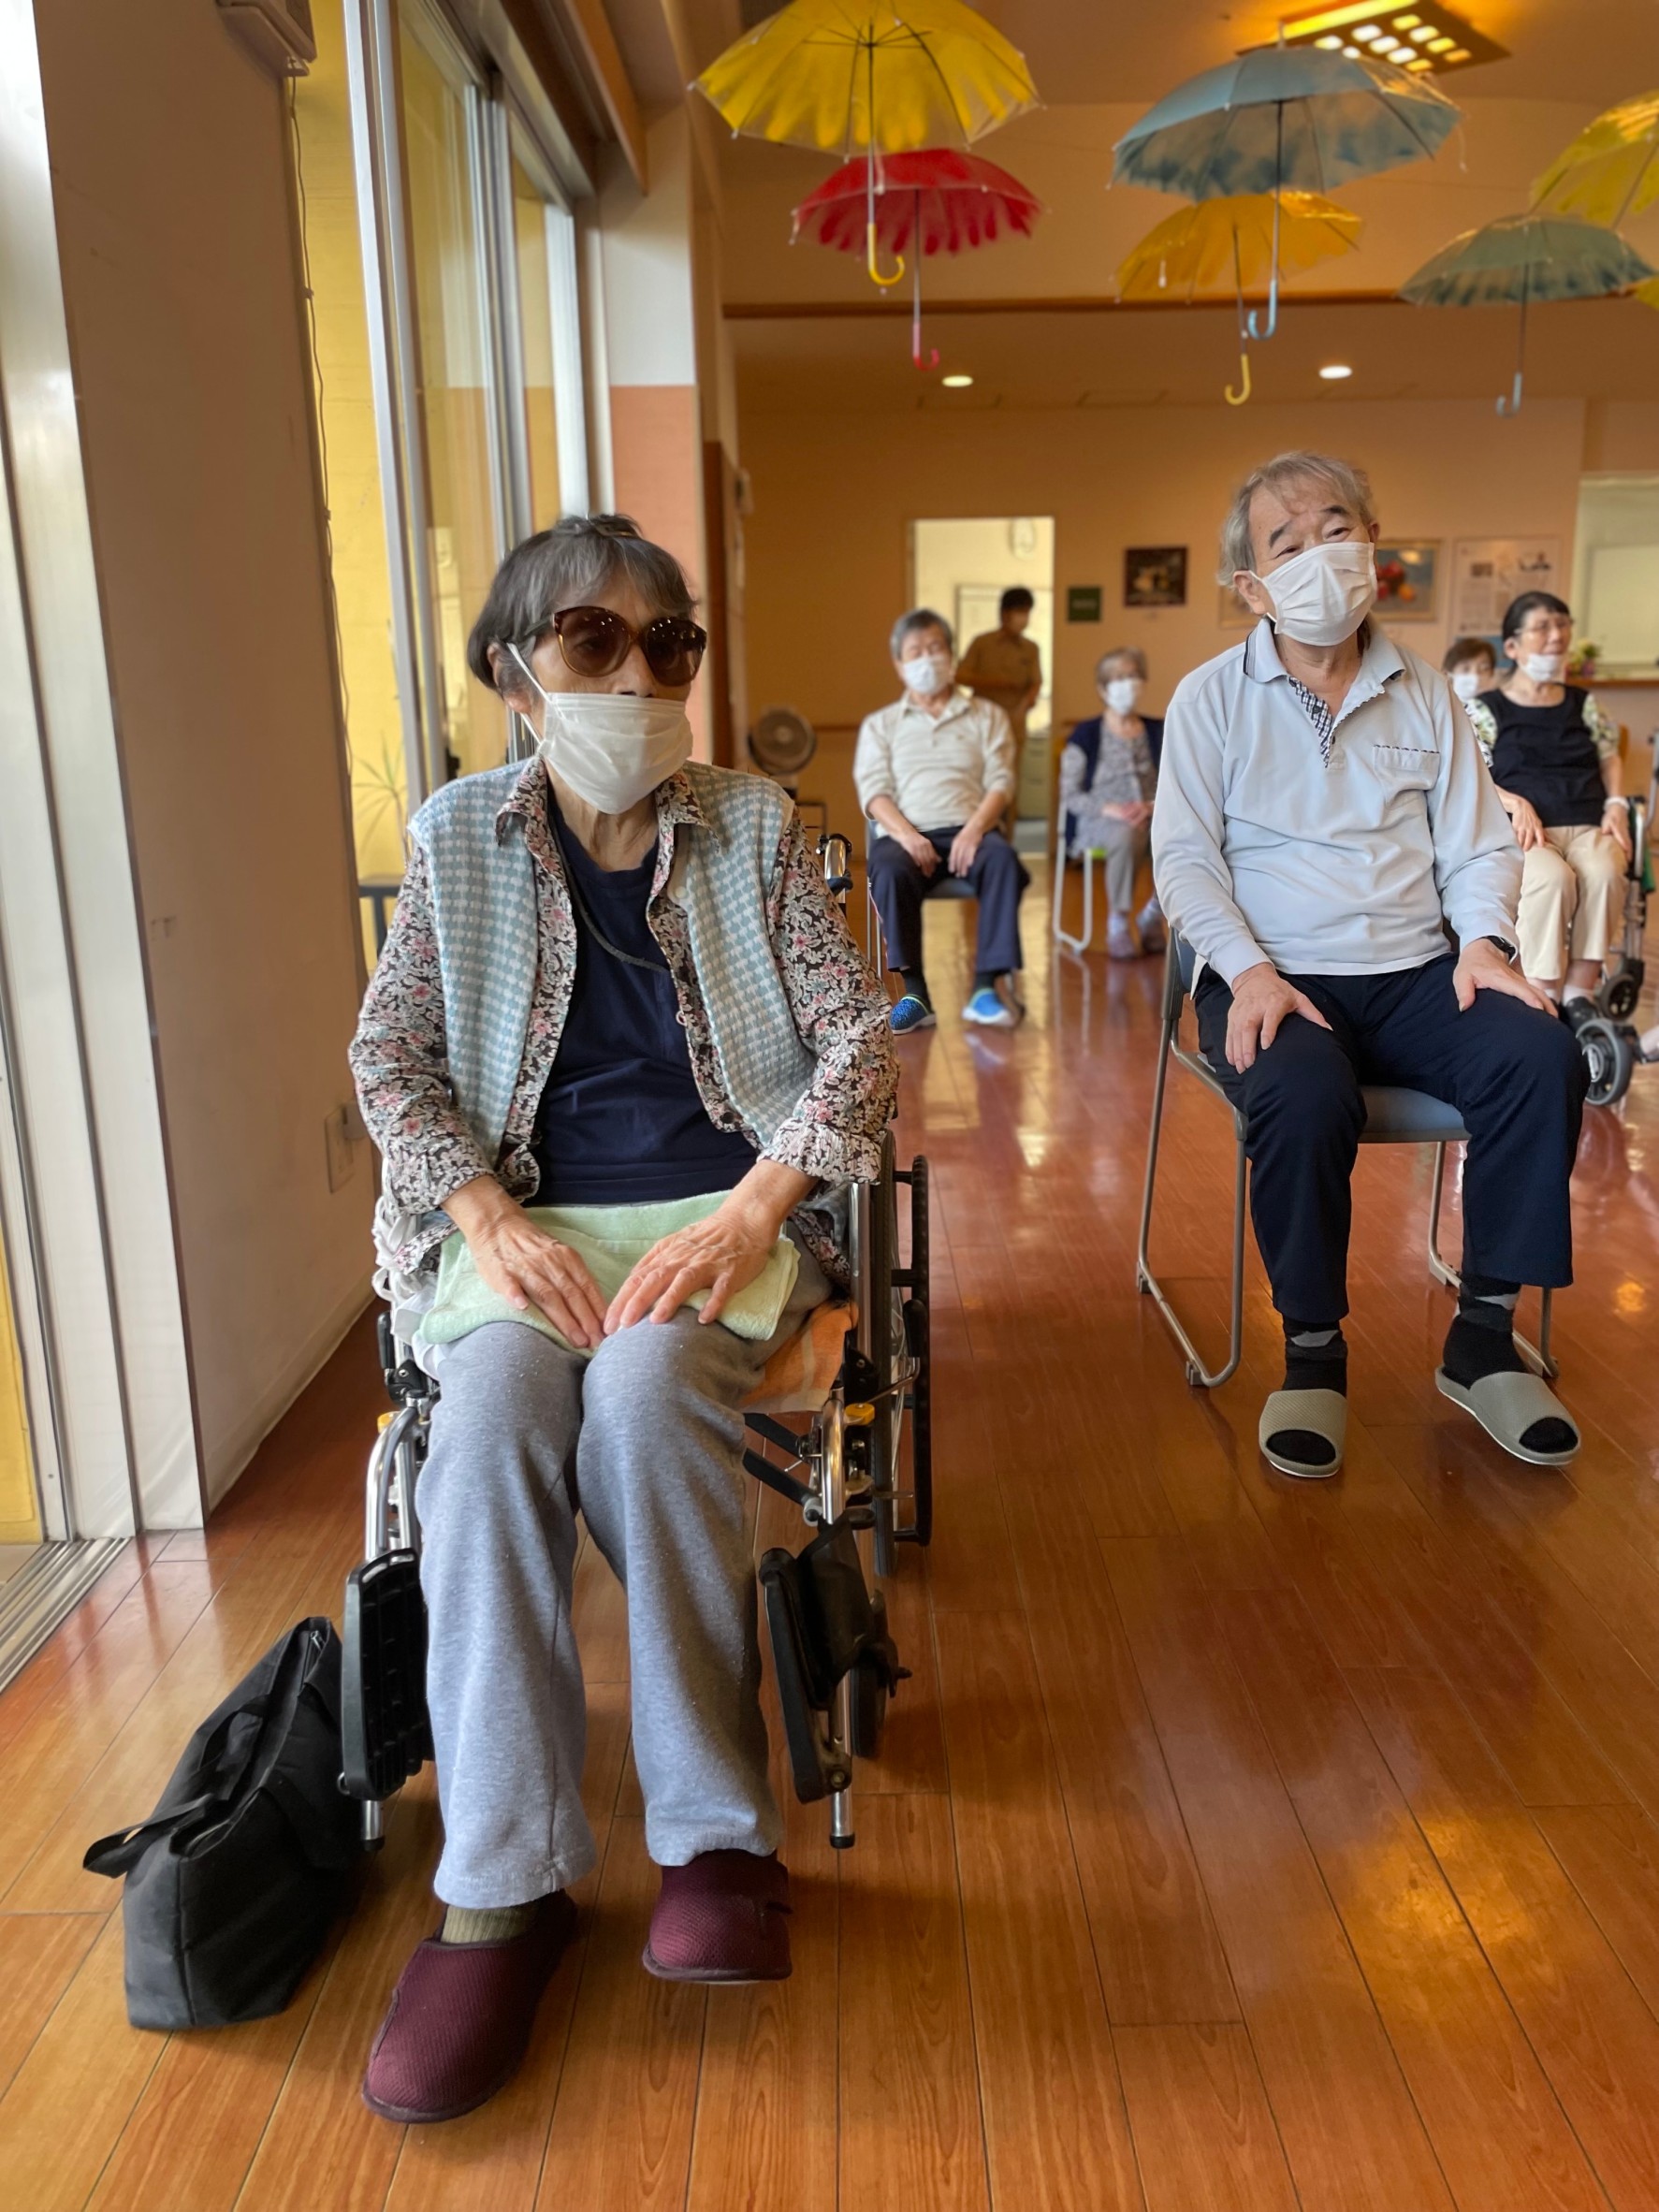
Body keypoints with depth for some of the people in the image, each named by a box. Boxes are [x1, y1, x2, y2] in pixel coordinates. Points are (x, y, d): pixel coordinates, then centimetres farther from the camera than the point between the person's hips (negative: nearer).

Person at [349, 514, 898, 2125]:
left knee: (642, 1394, -32)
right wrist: (493, 1219, -14)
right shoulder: (458, 837, 9)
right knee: (488, 1417, -30)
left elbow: (855, 1034, 0)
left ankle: (714, 1836, -15)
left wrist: (748, 1210, -15)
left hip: (721, 1209, -1)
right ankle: (499, 1883, -18)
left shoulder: (752, 824, 7)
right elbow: (389, 1053, 3)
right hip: (523, 1215, 1)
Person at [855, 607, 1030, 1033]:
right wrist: (905, 833, -15)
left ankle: (986, 987, -35)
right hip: (905, 833, 0)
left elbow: (1000, 782, 7)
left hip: (968, 829, 0)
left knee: (1003, 859, -35)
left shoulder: (987, 716, 20)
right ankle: (914, 993, -34)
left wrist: (975, 828, -15)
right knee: (889, 871, -36)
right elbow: (873, 790, 6)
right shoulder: (880, 724, 20)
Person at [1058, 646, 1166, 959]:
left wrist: (1151, 806, -11)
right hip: (1097, 820, -4)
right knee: (1127, 835, -41)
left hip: (1148, 817, 4)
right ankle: (1118, 924, -23)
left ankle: (1152, 915, -8)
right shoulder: (1086, 734, 4)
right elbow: (1069, 795, -2)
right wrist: (1108, 808, -17)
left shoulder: (1158, 731, 15)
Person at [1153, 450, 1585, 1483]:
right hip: (1276, 978, -3)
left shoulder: (1424, 693, 14)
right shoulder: (1212, 697, 5)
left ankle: (1484, 1337, -10)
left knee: (1544, 1060, -24)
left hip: (1417, 976, 4)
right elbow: (1185, 857, -3)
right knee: (1305, 1099, -35)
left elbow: (1480, 844, 12)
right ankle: (1314, 1351, -13)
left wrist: (1483, 938, -8)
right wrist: (1249, 972, -18)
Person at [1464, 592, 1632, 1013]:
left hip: (1589, 827, 3)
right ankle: (1544, 999, -31)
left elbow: (1609, 759, 27)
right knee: (1553, 876, -38)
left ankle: (1579, 994, -29)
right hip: (1524, 832, -3)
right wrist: (1515, 803, -14)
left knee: (1604, 871, -35)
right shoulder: (1487, 709, 12)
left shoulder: (1583, 704, 24)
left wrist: (1616, 804, 7)